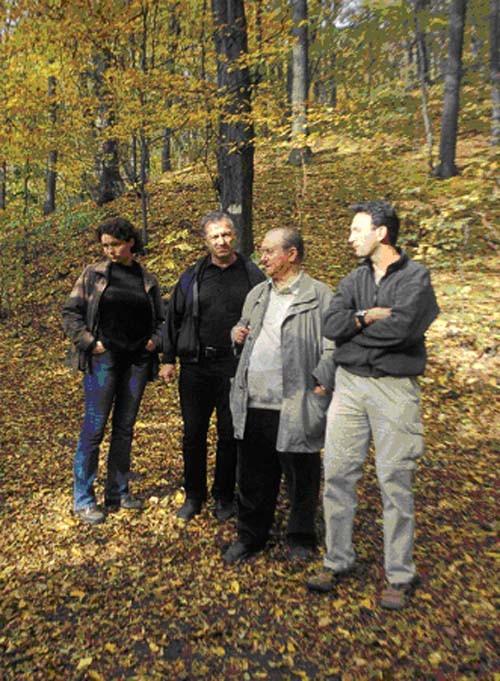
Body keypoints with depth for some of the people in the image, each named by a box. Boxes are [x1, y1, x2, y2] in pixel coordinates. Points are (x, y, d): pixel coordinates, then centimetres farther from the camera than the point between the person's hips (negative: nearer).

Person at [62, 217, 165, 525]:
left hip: (138, 360, 3)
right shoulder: (94, 274, 1)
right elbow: (71, 312, 2)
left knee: (126, 428, 11)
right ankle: (84, 499, 12)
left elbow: (160, 319, 15)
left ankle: (118, 491, 25)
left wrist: (155, 341, -2)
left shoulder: (147, 280, 8)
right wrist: (88, 342, -9)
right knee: (94, 428, -1)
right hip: (104, 358, -3)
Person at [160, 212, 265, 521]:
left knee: (230, 434, 9)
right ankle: (194, 496, 27)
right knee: (194, 434, 9)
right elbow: (173, 318, 11)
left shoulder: (252, 275, 3)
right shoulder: (192, 277, 6)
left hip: (236, 368, -1)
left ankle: (225, 496, 27)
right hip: (196, 366, 2)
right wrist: (169, 359, 7)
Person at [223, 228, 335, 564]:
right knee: (253, 478, 17)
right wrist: (237, 332, 8)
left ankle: (300, 538, 34)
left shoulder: (320, 296, -7)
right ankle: (251, 535, 36)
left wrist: (320, 384, -17)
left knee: (300, 479, 12)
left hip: (295, 409, -6)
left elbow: (334, 347, -12)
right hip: (253, 406, 6)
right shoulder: (257, 294, 15)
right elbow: (243, 326, 30)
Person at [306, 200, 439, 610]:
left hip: (394, 388, -4)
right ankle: (338, 562, 23)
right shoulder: (354, 280, 11)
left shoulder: (416, 277, -4)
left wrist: (355, 324, -7)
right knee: (338, 475, 7)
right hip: (350, 385, 5)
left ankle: (400, 577, 20)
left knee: (395, 482, 3)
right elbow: (331, 326, -3)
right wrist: (371, 316, -13)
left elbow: (401, 328, -20)